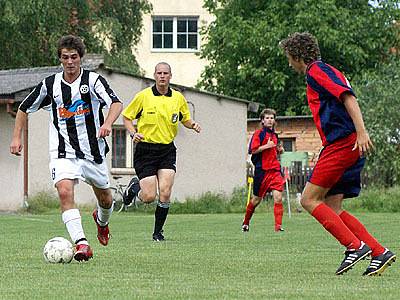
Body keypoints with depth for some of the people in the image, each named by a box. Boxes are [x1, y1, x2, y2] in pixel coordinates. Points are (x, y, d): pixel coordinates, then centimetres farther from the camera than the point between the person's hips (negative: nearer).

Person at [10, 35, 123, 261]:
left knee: (105, 198, 14)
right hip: (63, 153, 0)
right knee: (65, 191, -25)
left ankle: (102, 220, 52)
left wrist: (108, 123, -40)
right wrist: (17, 137, 6)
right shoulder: (50, 84, 1)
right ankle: (82, 244, -30)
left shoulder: (93, 80, -7)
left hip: (93, 150, 0)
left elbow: (116, 103, -21)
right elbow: (25, 109, 15)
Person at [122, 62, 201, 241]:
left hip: (167, 150, 2)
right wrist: (133, 133, -13)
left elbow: (185, 119, 18)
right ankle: (135, 187, 28)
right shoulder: (143, 96, -4)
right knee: (149, 197, -8)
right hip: (146, 149, -2)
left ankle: (158, 232, 7)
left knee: (165, 194, -10)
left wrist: (193, 125, -4)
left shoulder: (178, 98, 5)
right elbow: (126, 117, 4)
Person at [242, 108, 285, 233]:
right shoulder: (259, 133, -4)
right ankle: (246, 222, 28)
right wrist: (267, 146, -18)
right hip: (262, 170, -5)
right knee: (256, 199, 7)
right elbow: (253, 150, -12)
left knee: (278, 198, -12)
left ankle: (278, 226, -14)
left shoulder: (274, 135, 16)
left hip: (275, 170, 5)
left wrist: (279, 150, 9)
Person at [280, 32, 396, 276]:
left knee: (309, 199, -9)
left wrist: (361, 131, -28)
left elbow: (348, 96, -18)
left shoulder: (316, 71, -4)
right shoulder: (326, 71, 26)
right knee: (332, 208, 6)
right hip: (350, 148, 10)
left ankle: (355, 246, -17)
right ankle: (380, 253, -2)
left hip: (342, 144, -10)